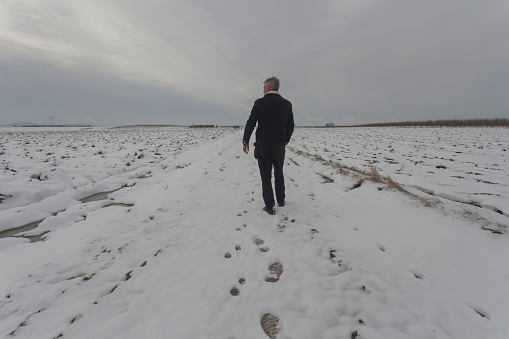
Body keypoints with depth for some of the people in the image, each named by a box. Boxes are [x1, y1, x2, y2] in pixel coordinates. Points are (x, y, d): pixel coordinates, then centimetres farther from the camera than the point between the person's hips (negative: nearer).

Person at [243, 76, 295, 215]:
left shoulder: (259, 103, -7)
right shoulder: (287, 104, 3)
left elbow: (250, 124, -7)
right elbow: (290, 126, 7)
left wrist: (245, 142, 3)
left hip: (263, 146, -3)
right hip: (279, 146, 3)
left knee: (266, 177, 5)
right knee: (279, 174, 20)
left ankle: (269, 206, 8)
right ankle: (281, 201, 30)